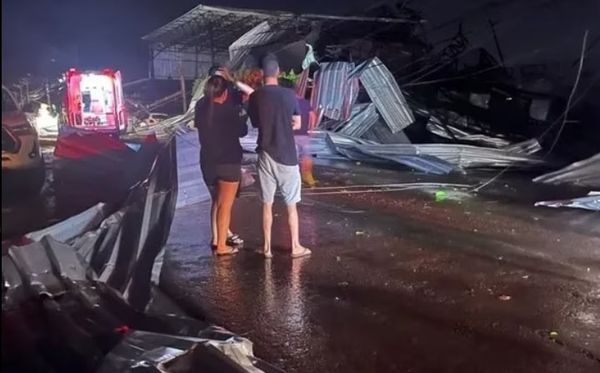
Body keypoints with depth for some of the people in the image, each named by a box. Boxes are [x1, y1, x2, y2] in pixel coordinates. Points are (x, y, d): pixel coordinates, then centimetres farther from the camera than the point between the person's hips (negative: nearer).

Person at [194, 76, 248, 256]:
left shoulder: (200, 108, -3)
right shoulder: (228, 110, -17)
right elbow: (242, 132, -5)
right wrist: (241, 117, 13)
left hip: (208, 162, 6)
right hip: (228, 163, -6)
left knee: (216, 202, 22)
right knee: (225, 206, 3)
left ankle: (216, 239, 25)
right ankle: (221, 246, 7)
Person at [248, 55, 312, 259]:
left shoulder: (255, 97, -3)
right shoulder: (289, 94, -7)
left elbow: (255, 124, 9)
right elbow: (297, 124, 3)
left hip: (265, 155, 2)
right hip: (286, 156, -2)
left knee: (267, 204, 11)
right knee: (291, 205, 8)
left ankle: (267, 247, 18)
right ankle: (295, 247, 16)